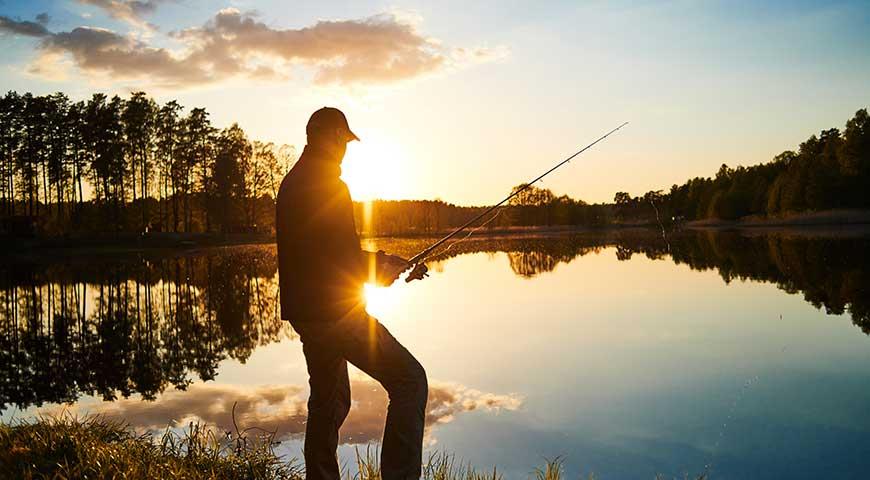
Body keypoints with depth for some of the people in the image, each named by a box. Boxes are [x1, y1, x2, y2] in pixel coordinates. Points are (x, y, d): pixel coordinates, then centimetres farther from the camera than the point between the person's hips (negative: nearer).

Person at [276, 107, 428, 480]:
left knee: (329, 400, 19)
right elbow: (344, 258, -18)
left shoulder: (291, 183, 15)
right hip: (335, 310, -10)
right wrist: (381, 268, 1)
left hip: (305, 311, 10)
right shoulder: (328, 184, -14)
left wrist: (377, 260, 18)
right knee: (409, 379, -6)